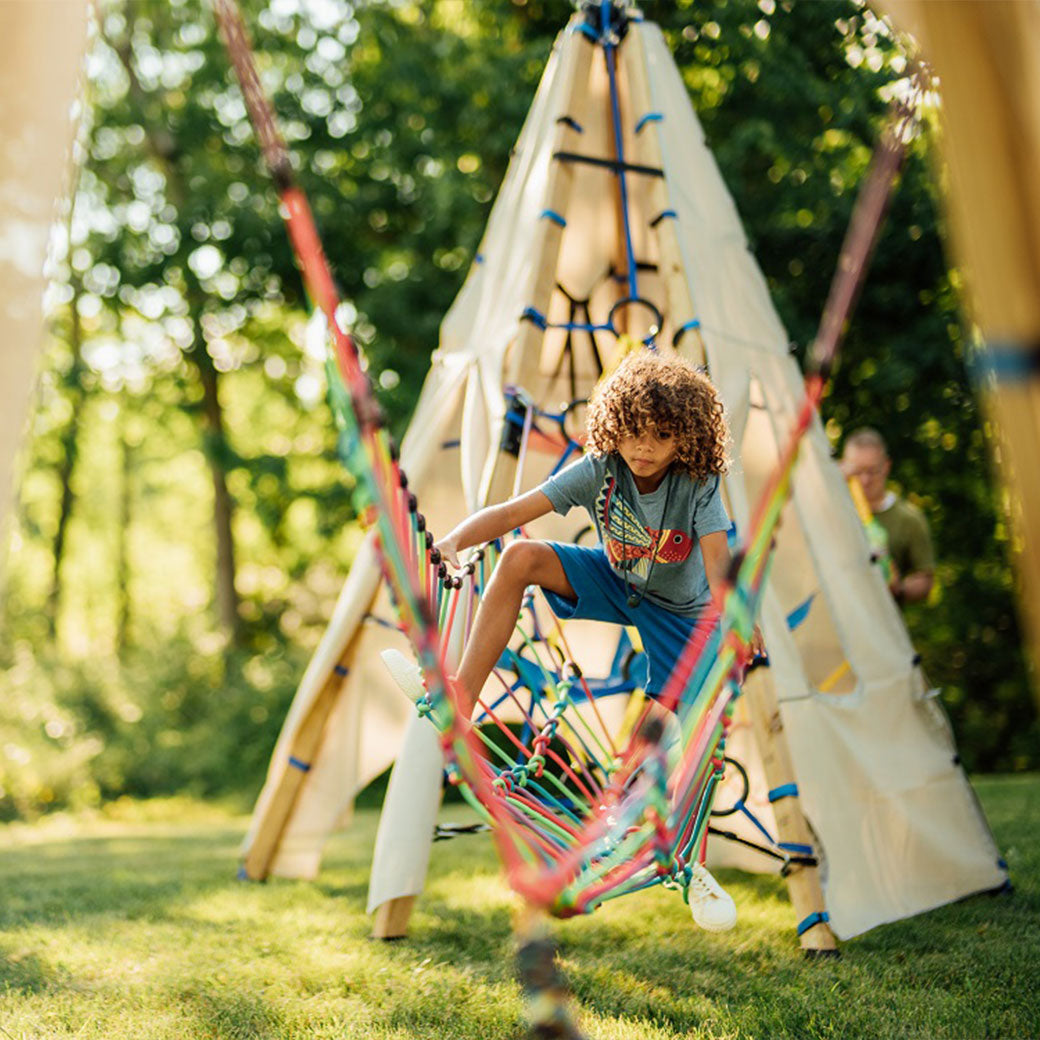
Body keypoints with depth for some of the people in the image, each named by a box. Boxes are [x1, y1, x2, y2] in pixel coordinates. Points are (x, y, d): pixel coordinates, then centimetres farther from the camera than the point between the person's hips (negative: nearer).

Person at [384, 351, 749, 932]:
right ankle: (458, 701, -17)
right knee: (521, 557, -21)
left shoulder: (698, 487, -28)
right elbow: (511, 513, -29)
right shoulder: (601, 467, -22)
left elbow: (719, 570, -39)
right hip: (615, 580, 2)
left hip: (679, 613, -2)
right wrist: (451, 542, -46)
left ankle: (686, 860, 13)